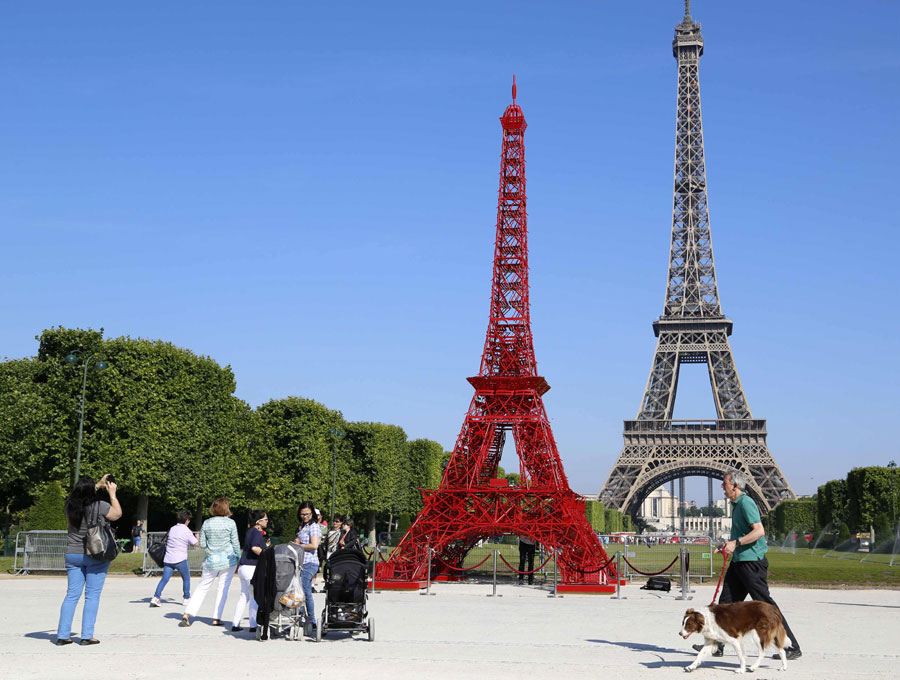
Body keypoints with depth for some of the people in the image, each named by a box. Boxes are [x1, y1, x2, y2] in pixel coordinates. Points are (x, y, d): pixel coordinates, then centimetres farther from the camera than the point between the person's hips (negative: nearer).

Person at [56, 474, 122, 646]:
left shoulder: (70, 505, -1)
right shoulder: (99, 506, -15)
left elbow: (82, 495, 22)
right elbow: (117, 513, 1)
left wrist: (99, 485, 26)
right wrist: (112, 493, 8)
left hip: (72, 554, 4)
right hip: (96, 556, -4)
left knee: (72, 594, 8)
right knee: (92, 596, 1)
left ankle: (62, 635, 7)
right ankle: (87, 636, 0)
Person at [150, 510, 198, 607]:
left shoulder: (172, 529, 12)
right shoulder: (187, 531, -6)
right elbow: (196, 543, 0)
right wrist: (197, 537, 22)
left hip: (168, 559, 5)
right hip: (180, 559, -5)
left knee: (164, 579, 1)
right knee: (186, 579, 13)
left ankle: (156, 597, -12)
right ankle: (187, 598, 19)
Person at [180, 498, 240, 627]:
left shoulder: (206, 523, 0)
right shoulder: (230, 523, -6)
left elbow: (202, 544, 2)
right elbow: (235, 544, -3)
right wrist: (239, 559, 7)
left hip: (211, 560, 2)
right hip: (228, 560, -2)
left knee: (202, 587, 11)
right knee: (223, 588, 7)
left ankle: (187, 613, 2)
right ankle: (217, 618, 4)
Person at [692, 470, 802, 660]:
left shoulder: (746, 503, -15)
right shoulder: (736, 504, 16)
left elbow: (759, 531, -25)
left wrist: (736, 543, -26)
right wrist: (728, 545, 17)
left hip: (752, 561, -10)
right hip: (739, 560, 10)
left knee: (765, 604, -5)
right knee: (726, 601, 10)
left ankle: (793, 647, 2)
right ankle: (717, 645, 15)